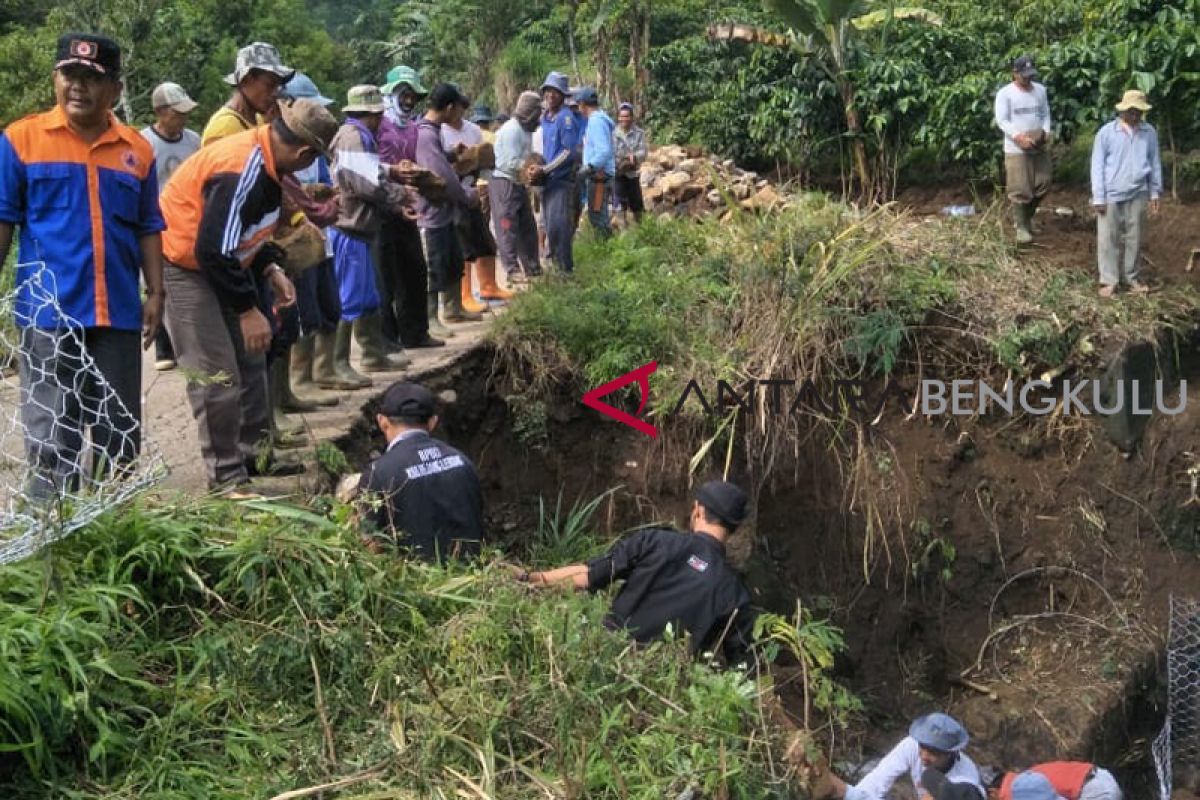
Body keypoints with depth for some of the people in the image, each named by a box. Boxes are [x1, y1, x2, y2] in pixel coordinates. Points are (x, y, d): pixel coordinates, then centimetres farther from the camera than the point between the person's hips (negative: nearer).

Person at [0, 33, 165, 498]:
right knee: (51, 437, 1)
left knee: (120, 435, 10)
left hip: (118, 312, 3)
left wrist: (155, 293, 6)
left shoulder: (137, 150, 8)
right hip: (48, 312, -3)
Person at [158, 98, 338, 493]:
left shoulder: (265, 160, 0)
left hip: (222, 263, 10)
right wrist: (248, 310, -23)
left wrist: (271, 270, 2)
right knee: (217, 376, -8)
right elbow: (214, 250, -30)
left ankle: (254, 454, 27)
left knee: (250, 360, 15)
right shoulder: (241, 170, -29)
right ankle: (226, 477, 2)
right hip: (184, 267, -10)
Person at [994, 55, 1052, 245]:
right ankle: (1021, 226, 8)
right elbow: (1002, 121, -12)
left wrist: (1046, 132, -7)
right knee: (1020, 190, -3)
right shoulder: (1005, 94, -9)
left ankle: (1027, 215, 29)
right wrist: (1019, 137, -23)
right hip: (1016, 149, -5)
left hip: (1040, 147, 5)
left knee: (1042, 184, 8)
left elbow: (1045, 114, 12)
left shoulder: (1040, 90, 7)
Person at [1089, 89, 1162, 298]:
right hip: (1111, 194, -3)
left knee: (1134, 238, 11)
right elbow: (1097, 166, -5)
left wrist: (1155, 192, 9)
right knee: (1108, 238, 2)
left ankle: (1131, 277, 23)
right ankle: (1109, 280, 9)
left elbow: (1155, 163, 9)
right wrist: (1098, 197, -7)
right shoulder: (1106, 132, -7)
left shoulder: (1149, 132, 1)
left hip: (1137, 195, 3)